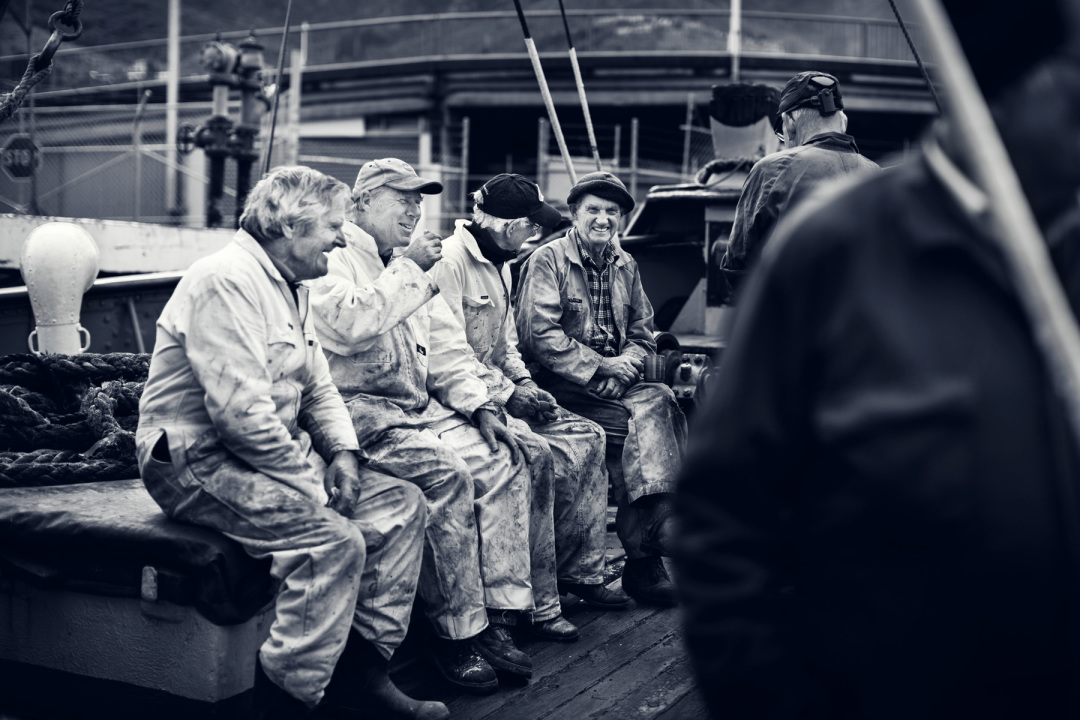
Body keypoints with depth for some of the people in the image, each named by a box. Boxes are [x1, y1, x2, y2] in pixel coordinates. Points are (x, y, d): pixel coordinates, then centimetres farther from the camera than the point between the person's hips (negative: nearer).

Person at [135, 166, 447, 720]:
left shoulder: (289, 287, 16)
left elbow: (318, 388, 18)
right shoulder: (227, 280, -18)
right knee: (334, 539, -30)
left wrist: (342, 453, -1)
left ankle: (361, 672, 3)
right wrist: (310, 481, -19)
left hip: (276, 453, 10)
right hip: (197, 460, -10)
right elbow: (239, 412, -26)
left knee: (402, 505, 0)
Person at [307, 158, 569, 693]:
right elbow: (350, 326, -24)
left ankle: (499, 616, -8)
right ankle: (457, 635, -18)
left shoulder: (411, 264, 23)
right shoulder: (334, 259, -3)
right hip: (359, 408, -8)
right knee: (447, 474, -28)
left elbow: (447, 350, 19)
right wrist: (407, 269, -15)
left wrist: (482, 408, 5)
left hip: (419, 407, 8)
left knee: (503, 462, -10)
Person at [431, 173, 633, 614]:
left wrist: (523, 384, 6)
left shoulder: (500, 264, 19)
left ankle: (580, 572, 3)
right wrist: (506, 395, -18)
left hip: (497, 390, 10)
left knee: (587, 437, -1)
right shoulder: (451, 260, -14)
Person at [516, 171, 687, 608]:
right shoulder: (548, 261, -2)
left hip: (615, 382, 5)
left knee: (660, 400, -25)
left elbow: (642, 334, 17)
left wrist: (627, 364, -6)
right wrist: (601, 368, -14)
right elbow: (540, 336, -12)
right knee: (644, 420, -27)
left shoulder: (625, 266, 18)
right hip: (560, 387, -5)